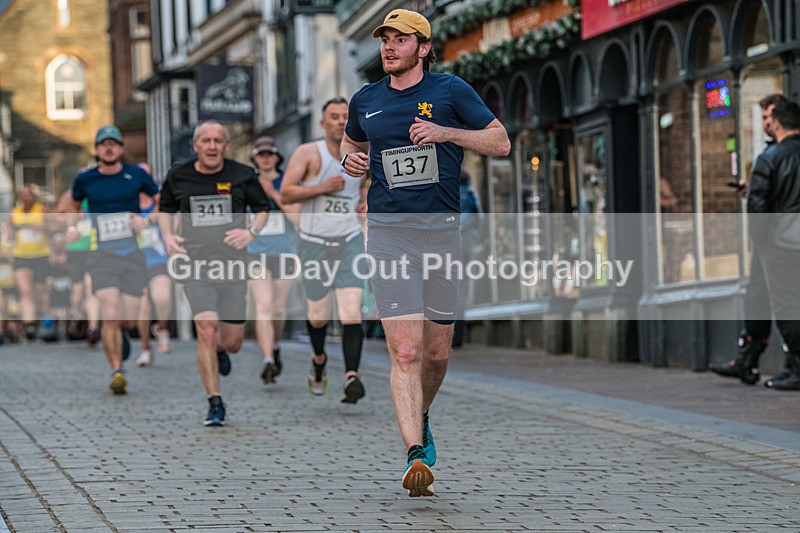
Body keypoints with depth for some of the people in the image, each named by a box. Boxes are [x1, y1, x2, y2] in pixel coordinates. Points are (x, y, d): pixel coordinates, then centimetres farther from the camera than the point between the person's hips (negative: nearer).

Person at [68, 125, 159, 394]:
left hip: (133, 254, 1)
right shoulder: (84, 179, 4)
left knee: (127, 321, 1)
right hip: (102, 254, -1)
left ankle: (114, 331, 38)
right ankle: (117, 372, -7)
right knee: (110, 314, -17)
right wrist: (72, 228, 6)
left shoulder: (136, 175, 3)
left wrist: (147, 220, -2)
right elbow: (74, 205, 24)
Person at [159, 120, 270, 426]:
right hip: (195, 266, -1)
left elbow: (263, 209, 11)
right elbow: (165, 209, 19)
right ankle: (215, 404, -10)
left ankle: (221, 349, 46)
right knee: (206, 331, -19)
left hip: (232, 266, 1)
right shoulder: (178, 177, 2)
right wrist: (168, 237, 1)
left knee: (233, 342, 5)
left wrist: (251, 232, -9)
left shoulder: (242, 175, 0)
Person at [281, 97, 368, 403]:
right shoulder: (308, 153, -4)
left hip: (350, 241, 2)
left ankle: (351, 378, -24)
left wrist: (364, 204, 9)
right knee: (318, 315, 8)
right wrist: (322, 188, -21)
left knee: (352, 312, -15)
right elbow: (285, 194, -10)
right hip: (314, 243, -2)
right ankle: (319, 360, 39)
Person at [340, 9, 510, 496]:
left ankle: (421, 419, 40)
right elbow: (352, 141, 30)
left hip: (443, 230, 0)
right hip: (389, 232, 0)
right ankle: (416, 455, -20)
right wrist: (350, 159, 6)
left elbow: (501, 143, 2)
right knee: (405, 351, -14)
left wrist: (446, 132, -11)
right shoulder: (366, 100, 10)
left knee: (437, 353, 10)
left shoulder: (450, 91, 2)